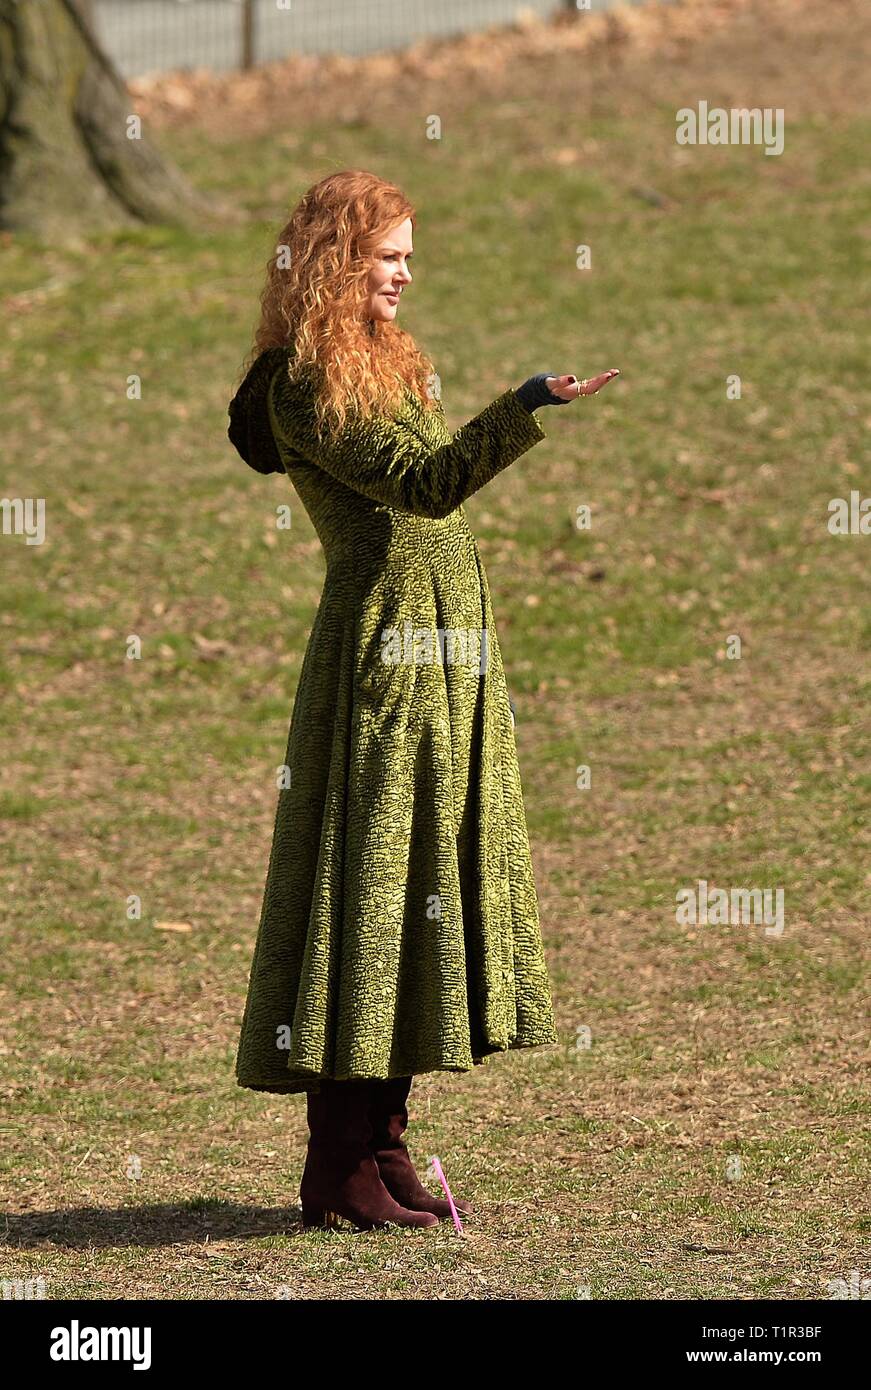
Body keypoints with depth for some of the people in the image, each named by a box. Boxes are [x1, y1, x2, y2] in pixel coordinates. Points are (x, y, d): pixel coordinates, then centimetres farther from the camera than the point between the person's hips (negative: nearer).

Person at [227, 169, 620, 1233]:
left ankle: (382, 1147, 13)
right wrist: (526, 411, -36)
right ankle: (341, 1173, -6)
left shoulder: (388, 364, 18)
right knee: (366, 880, -8)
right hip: (379, 655, -9)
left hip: (446, 655, 9)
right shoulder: (304, 385, -11)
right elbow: (419, 484, -24)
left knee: (426, 879, 9)